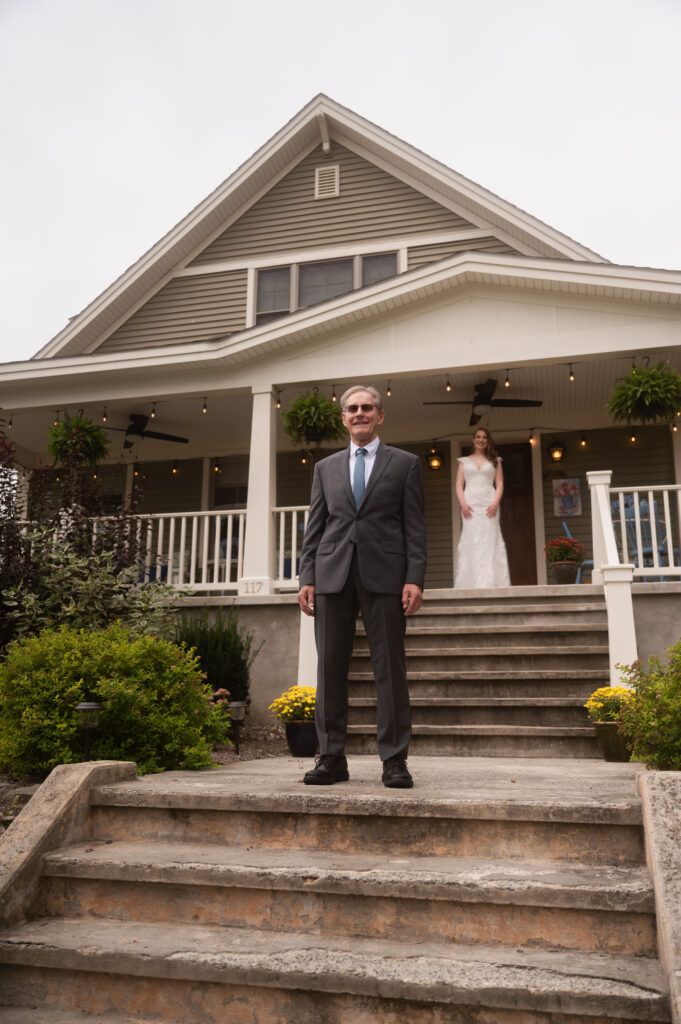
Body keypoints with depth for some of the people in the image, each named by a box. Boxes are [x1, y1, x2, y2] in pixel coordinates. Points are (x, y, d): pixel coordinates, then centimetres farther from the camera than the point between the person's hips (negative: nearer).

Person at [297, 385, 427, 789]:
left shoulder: (405, 464, 10)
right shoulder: (326, 467, 18)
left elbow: (415, 527, 3)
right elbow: (315, 527, 14)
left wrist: (415, 579, -7)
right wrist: (307, 577, 4)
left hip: (384, 574, -2)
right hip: (333, 574, 3)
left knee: (390, 668, -1)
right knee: (330, 667, 3)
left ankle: (395, 760, 7)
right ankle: (332, 758, 11)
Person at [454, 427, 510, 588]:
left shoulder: (495, 461, 17)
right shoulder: (464, 461, 18)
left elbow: (500, 484, 8)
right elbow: (459, 485, 9)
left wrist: (495, 503, -9)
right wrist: (463, 503, -8)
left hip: (488, 505, 0)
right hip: (470, 505, 0)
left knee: (490, 542, -8)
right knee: (471, 543, -7)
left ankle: (489, 583, -10)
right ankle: (472, 583, -9)